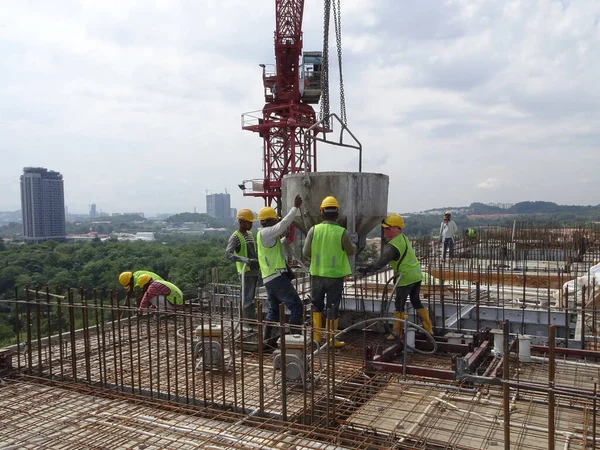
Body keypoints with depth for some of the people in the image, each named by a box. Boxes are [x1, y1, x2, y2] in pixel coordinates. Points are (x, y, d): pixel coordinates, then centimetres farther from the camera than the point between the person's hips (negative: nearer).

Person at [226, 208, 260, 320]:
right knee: (247, 298, -8)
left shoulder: (250, 234, 16)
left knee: (251, 297, 13)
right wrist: (245, 260, -33)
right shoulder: (235, 237, -9)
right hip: (245, 272, -8)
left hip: (254, 271, 8)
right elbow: (228, 254, -22)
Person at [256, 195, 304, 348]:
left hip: (269, 278, 10)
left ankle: (267, 338, 17)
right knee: (296, 305, -8)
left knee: (274, 309, 17)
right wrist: (295, 207, -21)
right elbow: (283, 224, -22)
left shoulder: (263, 234, 18)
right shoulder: (266, 232, -12)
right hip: (277, 276, -10)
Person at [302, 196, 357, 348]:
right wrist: (353, 244, 22)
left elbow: (306, 252, -4)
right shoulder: (342, 232, -13)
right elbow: (351, 251, 0)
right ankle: (331, 340, 16)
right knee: (332, 307, 9)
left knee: (317, 305, 18)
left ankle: (316, 337, 21)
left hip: (317, 274, 2)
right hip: (335, 275, -2)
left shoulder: (314, 230, -8)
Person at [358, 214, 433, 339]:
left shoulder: (392, 246, -19)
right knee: (416, 302, 19)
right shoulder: (404, 238, 9)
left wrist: (367, 269, -22)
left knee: (399, 305, 3)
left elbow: (381, 262, -24)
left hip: (406, 278, -8)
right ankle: (428, 329, 24)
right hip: (417, 275, 8)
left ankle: (397, 333, 9)